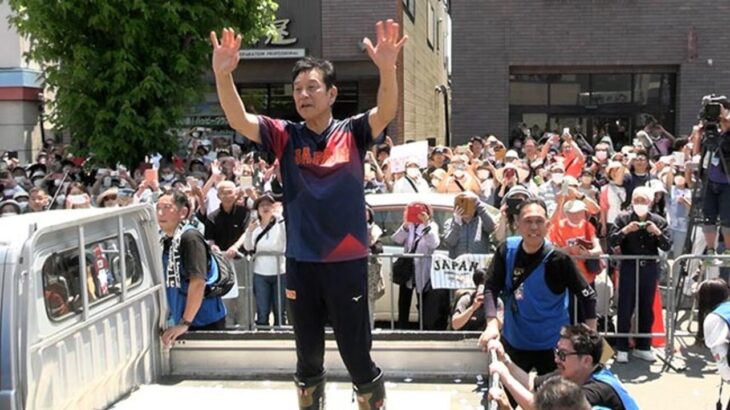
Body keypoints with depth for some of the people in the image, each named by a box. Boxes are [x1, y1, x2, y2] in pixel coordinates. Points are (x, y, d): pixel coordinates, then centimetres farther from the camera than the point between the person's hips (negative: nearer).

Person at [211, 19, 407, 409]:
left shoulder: (352, 133, -3)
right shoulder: (286, 136, 1)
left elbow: (386, 113, -21)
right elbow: (239, 120, -12)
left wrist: (387, 68, -40)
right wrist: (222, 74, -29)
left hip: (347, 263, -2)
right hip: (300, 264, 2)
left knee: (357, 355, 8)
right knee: (307, 356, 17)